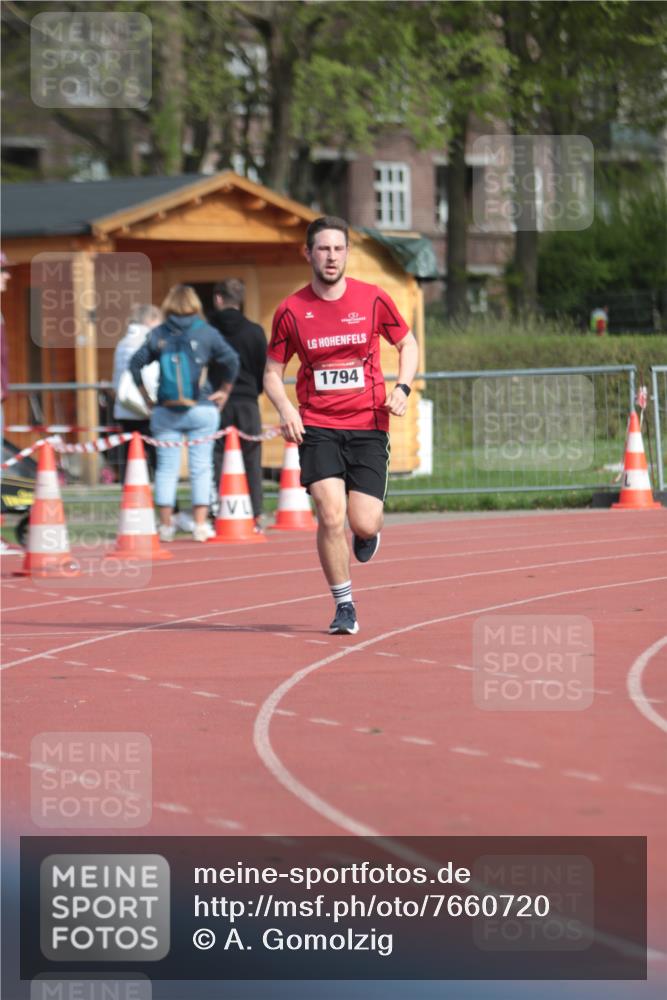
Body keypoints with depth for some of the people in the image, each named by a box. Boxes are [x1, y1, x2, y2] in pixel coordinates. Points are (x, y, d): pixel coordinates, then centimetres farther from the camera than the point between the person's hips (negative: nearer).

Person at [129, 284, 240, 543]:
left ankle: (165, 525, 5)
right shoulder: (206, 332, -2)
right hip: (201, 411, -1)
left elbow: (135, 363, 2)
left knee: (166, 467, 6)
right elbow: (231, 361, -4)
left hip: (165, 412, 1)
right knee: (200, 467, 3)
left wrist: (146, 397, 10)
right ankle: (200, 524, 0)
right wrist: (225, 390, 9)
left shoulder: (158, 334, 2)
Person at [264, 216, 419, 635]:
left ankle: (368, 533, 32)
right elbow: (273, 371, 9)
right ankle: (345, 607, 0)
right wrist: (285, 408, -10)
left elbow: (408, 344, 13)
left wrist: (402, 388, -5)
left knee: (364, 524, -8)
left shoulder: (373, 299, 0)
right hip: (317, 427, 0)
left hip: (368, 426, 0)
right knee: (331, 515, -16)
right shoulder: (291, 310, 0)